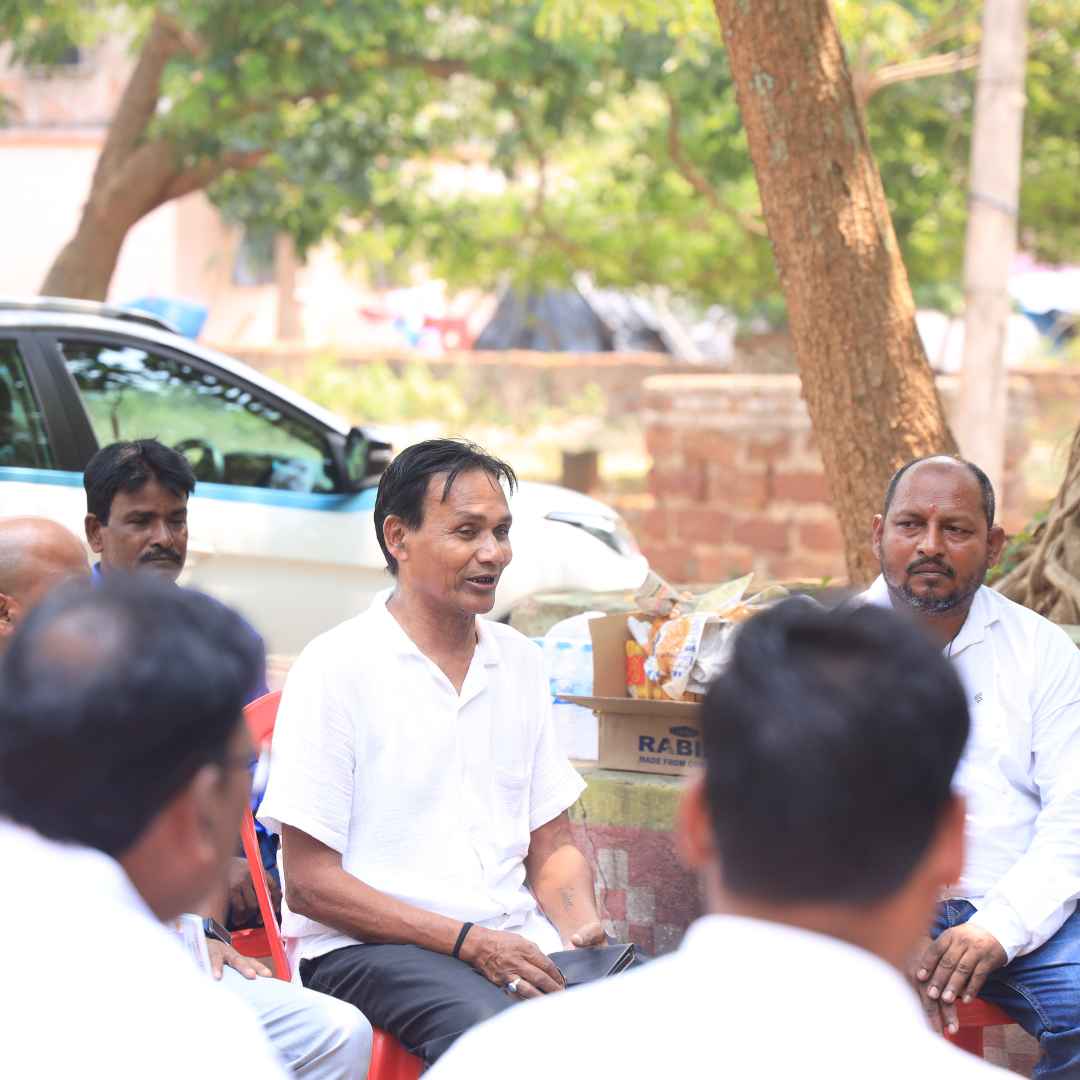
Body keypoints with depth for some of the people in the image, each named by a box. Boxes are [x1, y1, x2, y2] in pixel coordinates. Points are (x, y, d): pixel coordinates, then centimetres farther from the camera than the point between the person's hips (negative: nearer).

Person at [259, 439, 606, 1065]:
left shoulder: (521, 663, 14)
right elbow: (311, 882, -8)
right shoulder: (336, 668, -5)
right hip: (366, 944, -6)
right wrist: (469, 942, -15)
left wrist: (582, 929, -4)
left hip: (516, 937, 6)